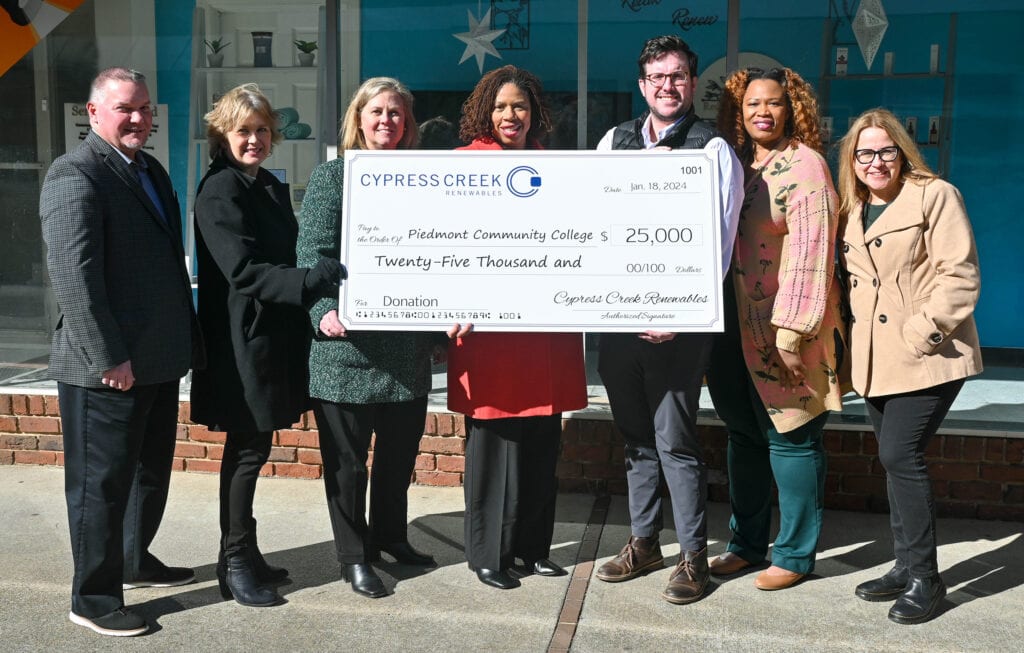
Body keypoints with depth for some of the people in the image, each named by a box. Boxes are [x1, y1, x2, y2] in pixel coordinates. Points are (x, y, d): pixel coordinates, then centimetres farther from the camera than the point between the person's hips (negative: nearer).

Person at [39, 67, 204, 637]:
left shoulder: (151, 171, 14)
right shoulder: (76, 174, -14)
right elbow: (74, 274, -21)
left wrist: (187, 339, 15)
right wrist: (108, 357, -22)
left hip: (160, 359, 9)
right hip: (108, 369, -9)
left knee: (151, 472, 21)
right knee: (102, 482, 5)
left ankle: (136, 560, 40)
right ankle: (94, 598, 20)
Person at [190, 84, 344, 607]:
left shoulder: (271, 186, 14)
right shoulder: (219, 191, -12)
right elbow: (244, 270, -22)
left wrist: (318, 293, 6)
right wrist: (313, 282, -32)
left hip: (274, 335, 8)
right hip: (243, 340, -8)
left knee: (251, 447, 14)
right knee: (248, 449, -1)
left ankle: (243, 556, 25)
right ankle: (236, 565, 12)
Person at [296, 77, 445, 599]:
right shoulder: (331, 176, 2)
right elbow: (313, 252, -7)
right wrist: (324, 310, -22)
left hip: (408, 343, 4)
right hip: (348, 340, -4)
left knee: (401, 447, 15)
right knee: (346, 454, 5)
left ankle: (390, 535, 34)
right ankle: (354, 555, 20)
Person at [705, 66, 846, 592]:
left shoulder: (803, 165, -8)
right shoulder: (735, 164, 13)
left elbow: (811, 253, -15)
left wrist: (792, 332, -20)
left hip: (786, 331, -7)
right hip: (737, 327, 7)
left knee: (790, 439, 2)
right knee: (743, 435, 13)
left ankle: (795, 555, 15)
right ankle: (746, 544, 26)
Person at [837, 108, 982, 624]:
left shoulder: (935, 196, -6)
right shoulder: (851, 212, 13)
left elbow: (960, 276, -13)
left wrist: (921, 331, -18)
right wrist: (850, 334, 10)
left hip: (928, 354, -7)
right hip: (876, 359, 7)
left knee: (899, 455, -12)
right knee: (897, 459, 11)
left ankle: (924, 576, 2)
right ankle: (906, 566, 23)